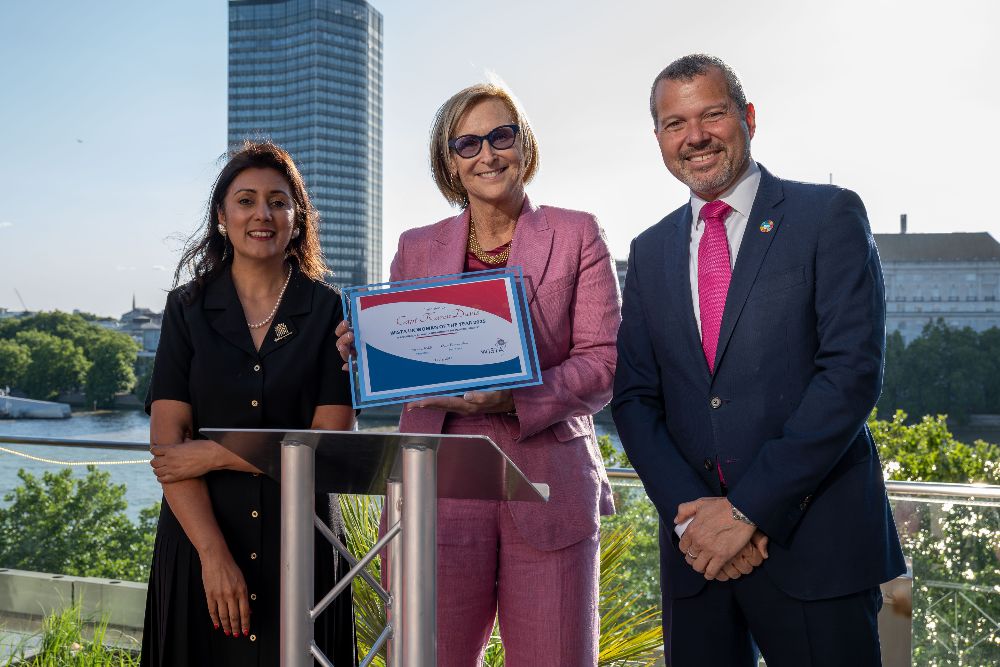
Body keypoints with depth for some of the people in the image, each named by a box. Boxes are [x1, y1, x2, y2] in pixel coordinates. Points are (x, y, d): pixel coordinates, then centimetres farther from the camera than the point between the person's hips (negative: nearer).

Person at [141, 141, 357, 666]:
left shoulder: (330, 312, 0)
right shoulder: (188, 309, 4)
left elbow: (329, 442, -7)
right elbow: (168, 442, -5)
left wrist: (214, 455, -10)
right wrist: (213, 554, -14)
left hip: (300, 542, -1)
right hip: (198, 538, 1)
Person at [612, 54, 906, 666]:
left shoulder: (830, 216, -3)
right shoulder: (651, 252, 11)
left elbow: (853, 371, -12)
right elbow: (635, 396, 8)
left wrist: (747, 507, -16)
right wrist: (688, 512, -8)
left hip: (814, 542, -3)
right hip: (697, 547, 4)